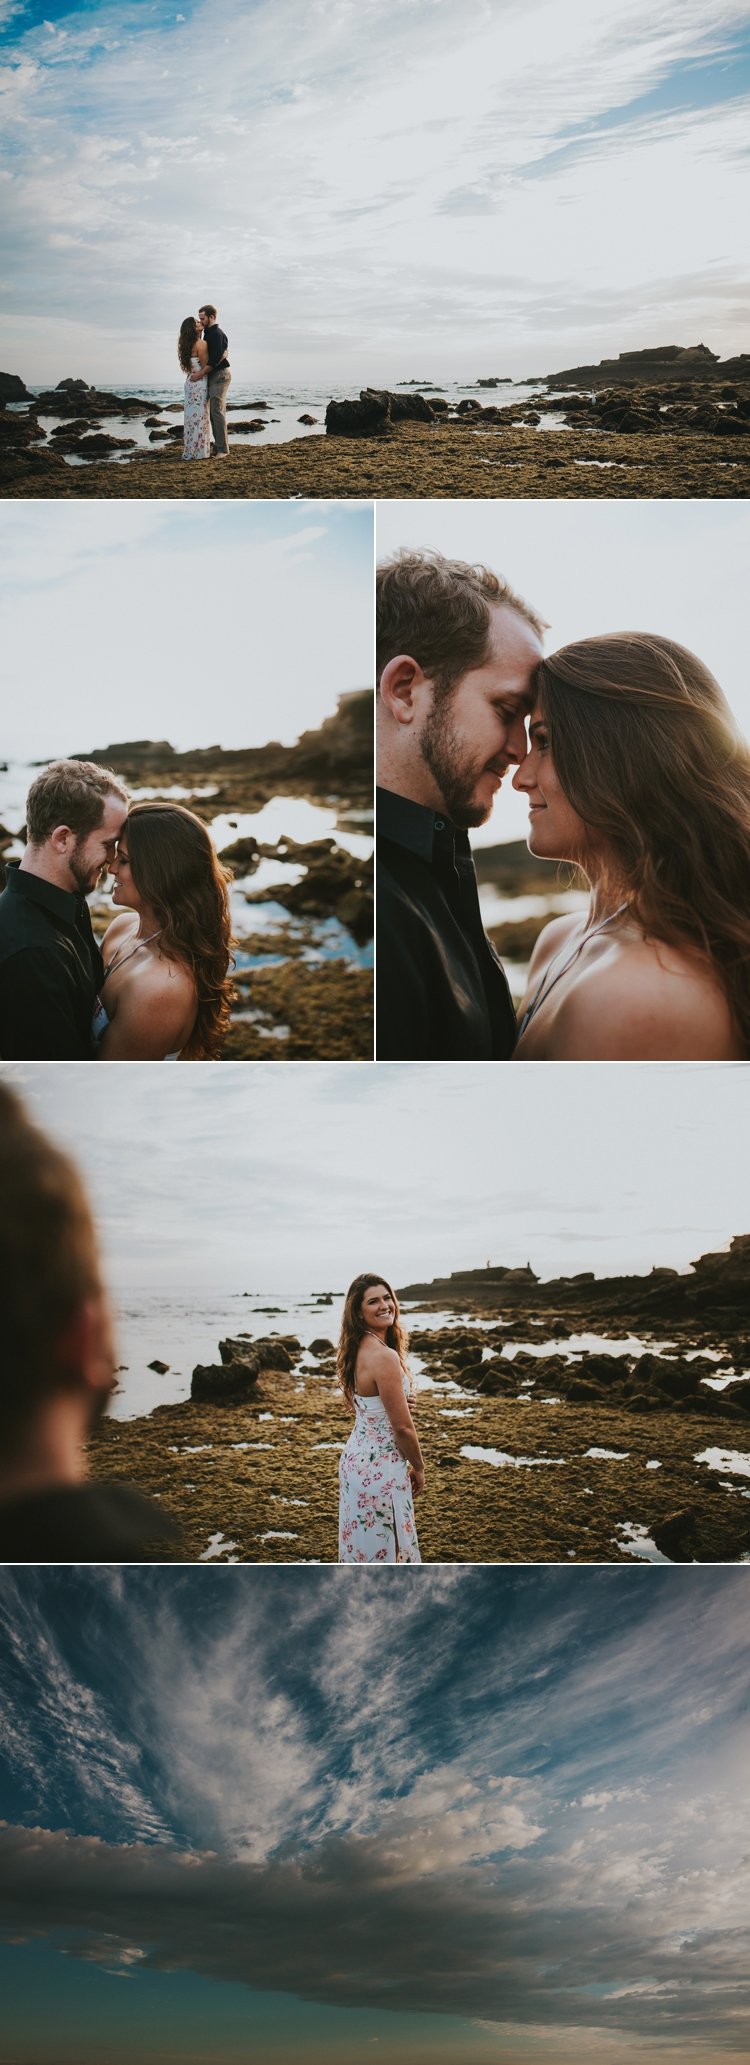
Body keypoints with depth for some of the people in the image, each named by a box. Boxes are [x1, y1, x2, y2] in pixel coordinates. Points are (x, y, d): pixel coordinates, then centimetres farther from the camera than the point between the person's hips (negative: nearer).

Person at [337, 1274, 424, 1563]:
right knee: (384, 1550, 4)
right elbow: (402, 1426, -19)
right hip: (379, 1469, -9)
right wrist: (418, 1468, -5)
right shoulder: (385, 1357, -23)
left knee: (362, 1545, 19)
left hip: (356, 1457, 9)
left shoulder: (358, 1350, 4)